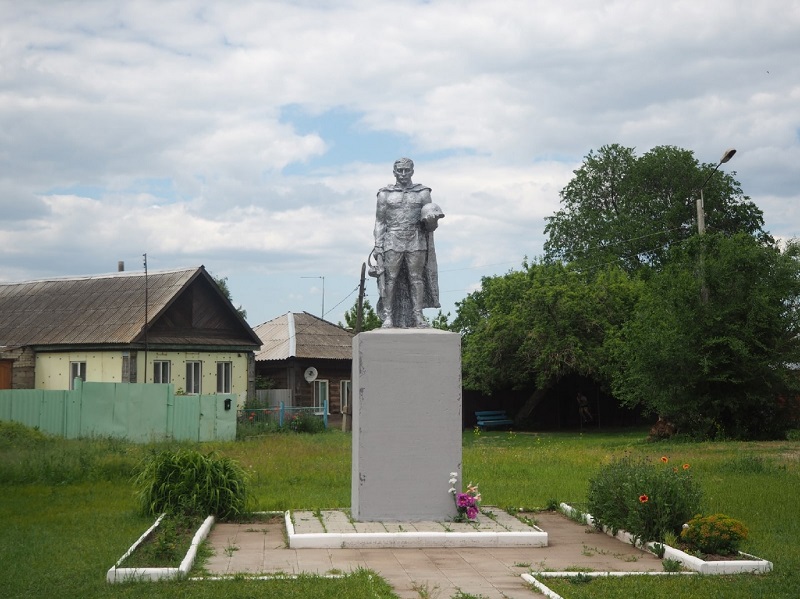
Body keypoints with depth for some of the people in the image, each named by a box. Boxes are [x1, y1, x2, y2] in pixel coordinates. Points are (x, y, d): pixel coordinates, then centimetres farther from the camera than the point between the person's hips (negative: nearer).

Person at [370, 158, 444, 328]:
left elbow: (431, 226, 11)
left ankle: (418, 316, -1)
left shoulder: (422, 193, 12)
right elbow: (379, 221, 9)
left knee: (416, 277, -3)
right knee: (390, 278, -6)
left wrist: (431, 221, -13)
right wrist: (377, 245, 0)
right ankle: (387, 317, -6)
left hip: (416, 241, 1)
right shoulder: (385, 194, 11)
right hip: (392, 240, 0)